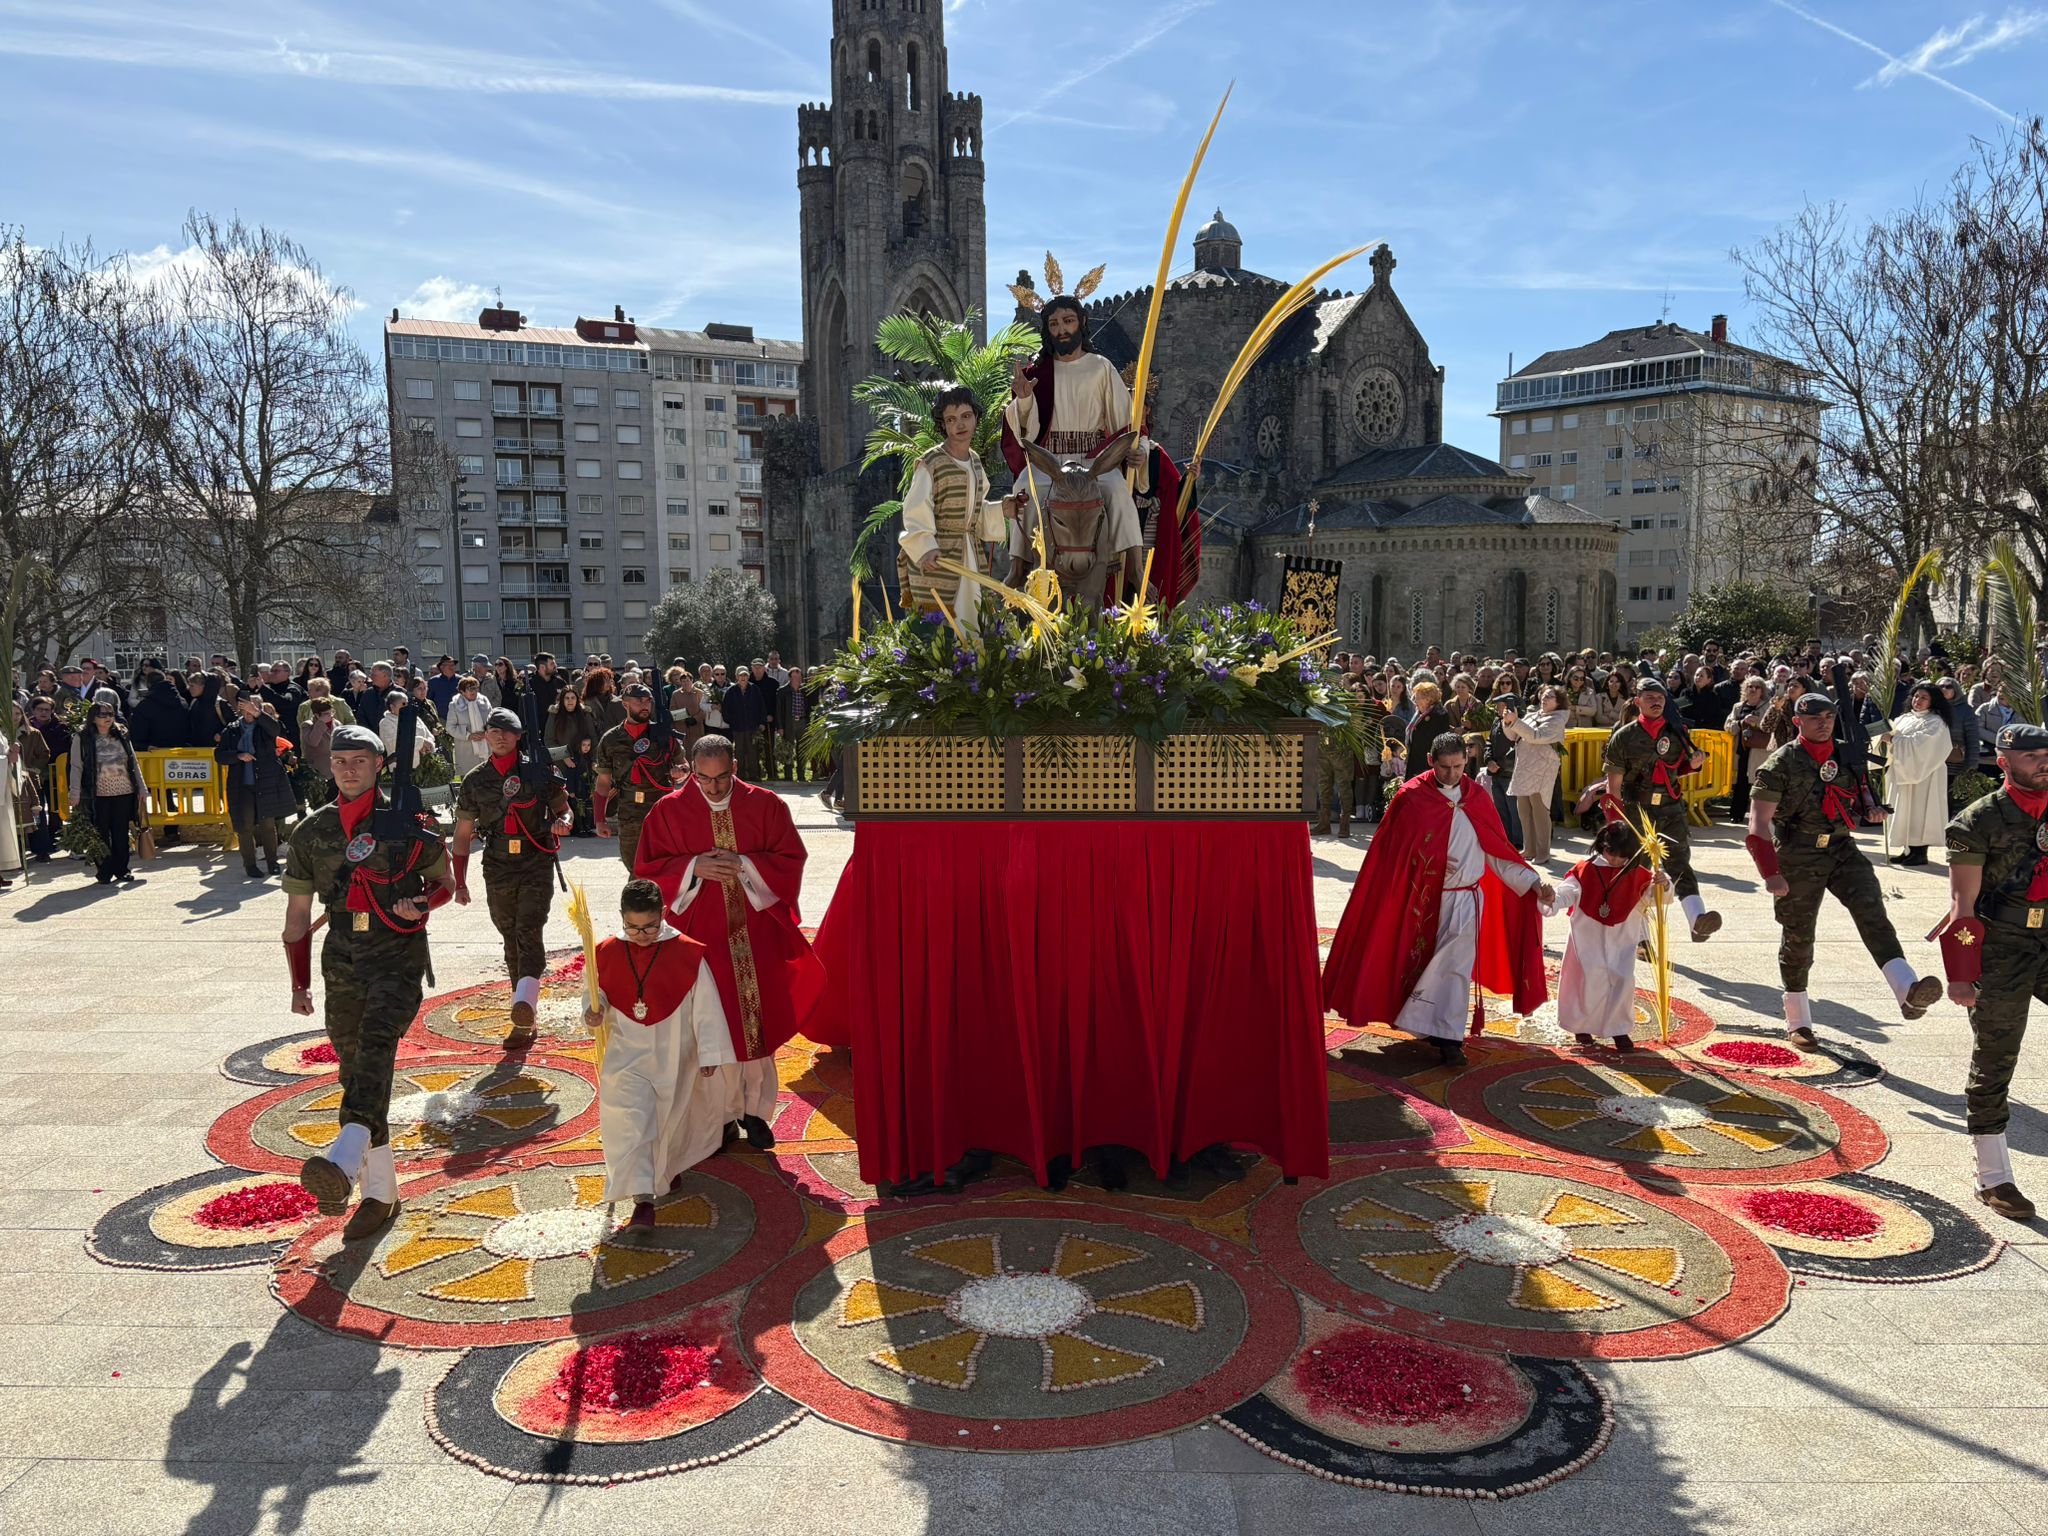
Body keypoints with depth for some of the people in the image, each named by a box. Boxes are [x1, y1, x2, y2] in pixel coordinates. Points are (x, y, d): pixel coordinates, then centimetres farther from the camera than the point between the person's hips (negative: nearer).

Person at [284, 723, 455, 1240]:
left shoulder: (408, 823, 1)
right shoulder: (312, 833, 9)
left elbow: (443, 881, 12)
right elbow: (298, 912, 13)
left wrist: (422, 903, -11)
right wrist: (299, 984, 11)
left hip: (399, 954, -4)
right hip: (342, 960, 4)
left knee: (376, 1044, -28)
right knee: (355, 1070, 7)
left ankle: (342, 1161, -45)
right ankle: (380, 1192, 16)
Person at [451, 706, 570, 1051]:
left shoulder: (538, 770, 1)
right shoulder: (474, 780, 6)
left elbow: (563, 808, 12)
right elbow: (463, 835, 10)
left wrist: (561, 823, -13)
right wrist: (459, 882, 6)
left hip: (537, 865, -3)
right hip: (498, 870, 3)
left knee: (529, 933, -17)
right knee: (511, 941, 8)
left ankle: (524, 1005, -31)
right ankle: (525, 1021, 16)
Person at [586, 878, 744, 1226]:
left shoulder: (687, 953, -11)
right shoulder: (608, 953, -5)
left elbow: (706, 1008, -6)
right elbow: (597, 994, 9)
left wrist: (711, 1053, -4)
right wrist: (593, 1013, -14)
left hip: (674, 1055, -1)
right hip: (627, 1051, 1)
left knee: (671, 1120, 11)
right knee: (625, 1113, -18)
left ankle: (666, 1169, 43)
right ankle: (642, 1198, -17)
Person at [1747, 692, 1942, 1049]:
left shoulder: (1849, 757, 5)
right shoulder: (1780, 764, -11)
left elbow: (1862, 791, 23)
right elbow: (1759, 823, -15)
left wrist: (1870, 808, -2)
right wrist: (1770, 872, -23)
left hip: (1842, 849, 4)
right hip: (1797, 857, -4)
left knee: (1872, 911, -19)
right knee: (1798, 936, 5)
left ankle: (1908, 992, -33)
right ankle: (1798, 1023, 19)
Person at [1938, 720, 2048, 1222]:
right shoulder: (1980, 821, -7)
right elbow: (1963, 906, -9)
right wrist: (1960, 975, -13)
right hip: (2001, 952, -5)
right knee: (1993, 1063, 4)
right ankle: (1993, 1178, 14)